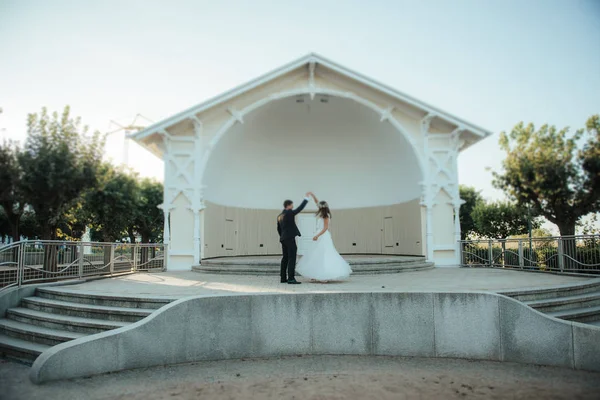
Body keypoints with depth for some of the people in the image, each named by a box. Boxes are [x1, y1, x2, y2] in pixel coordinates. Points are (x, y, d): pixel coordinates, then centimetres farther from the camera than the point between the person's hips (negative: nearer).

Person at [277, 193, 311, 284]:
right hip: (290, 239, -9)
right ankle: (291, 279, -14)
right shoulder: (289, 213, -11)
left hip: (283, 239, 9)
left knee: (285, 258, 12)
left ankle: (283, 278, 14)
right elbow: (300, 208, -10)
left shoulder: (279, 216, 14)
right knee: (292, 258, -9)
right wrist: (306, 198, -2)